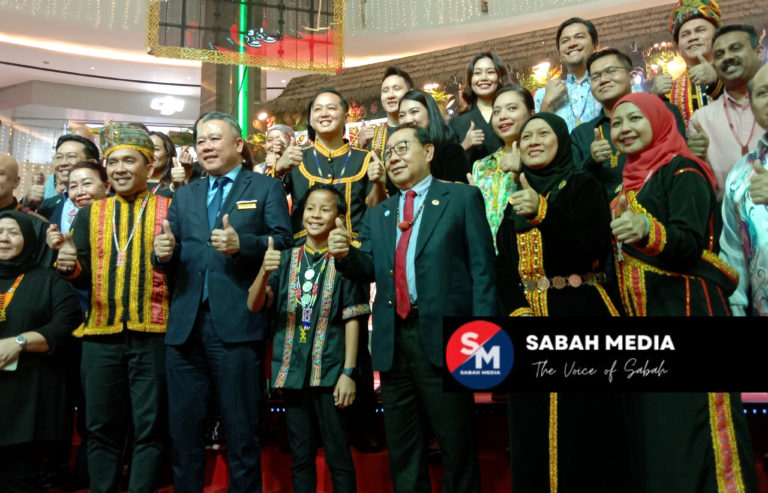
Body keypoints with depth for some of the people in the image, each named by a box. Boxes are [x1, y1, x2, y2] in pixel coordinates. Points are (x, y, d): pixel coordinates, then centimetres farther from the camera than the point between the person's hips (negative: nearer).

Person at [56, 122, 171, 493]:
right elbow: (84, 280, 8)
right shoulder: (89, 214, 12)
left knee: (149, 428, 4)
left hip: (153, 335, -3)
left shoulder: (169, 209, 2)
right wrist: (71, 266, -13)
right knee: (101, 428, 11)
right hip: (100, 336, 3)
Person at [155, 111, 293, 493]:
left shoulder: (266, 188, 7)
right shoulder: (184, 195, 20)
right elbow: (169, 260, 14)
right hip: (184, 325, 5)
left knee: (241, 428, 5)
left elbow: (284, 243, -6)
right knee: (183, 425, 12)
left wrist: (242, 243, -21)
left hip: (236, 324, -4)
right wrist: (164, 251, -9)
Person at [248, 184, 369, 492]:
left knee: (338, 457, 5)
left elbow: (352, 319, -5)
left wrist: (349, 372, -10)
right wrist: (265, 271, -18)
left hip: (331, 371, -3)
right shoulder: (286, 259, 7)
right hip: (292, 370, 3)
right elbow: (254, 306, 0)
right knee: (300, 456, 14)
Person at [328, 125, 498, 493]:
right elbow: (367, 270, 9)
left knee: (456, 442, 7)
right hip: (393, 339, 5)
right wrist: (344, 254, -13)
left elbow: (482, 268, -4)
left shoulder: (462, 198, 3)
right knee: (401, 445, 15)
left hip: (442, 335, -5)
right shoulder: (377, 214, 18)